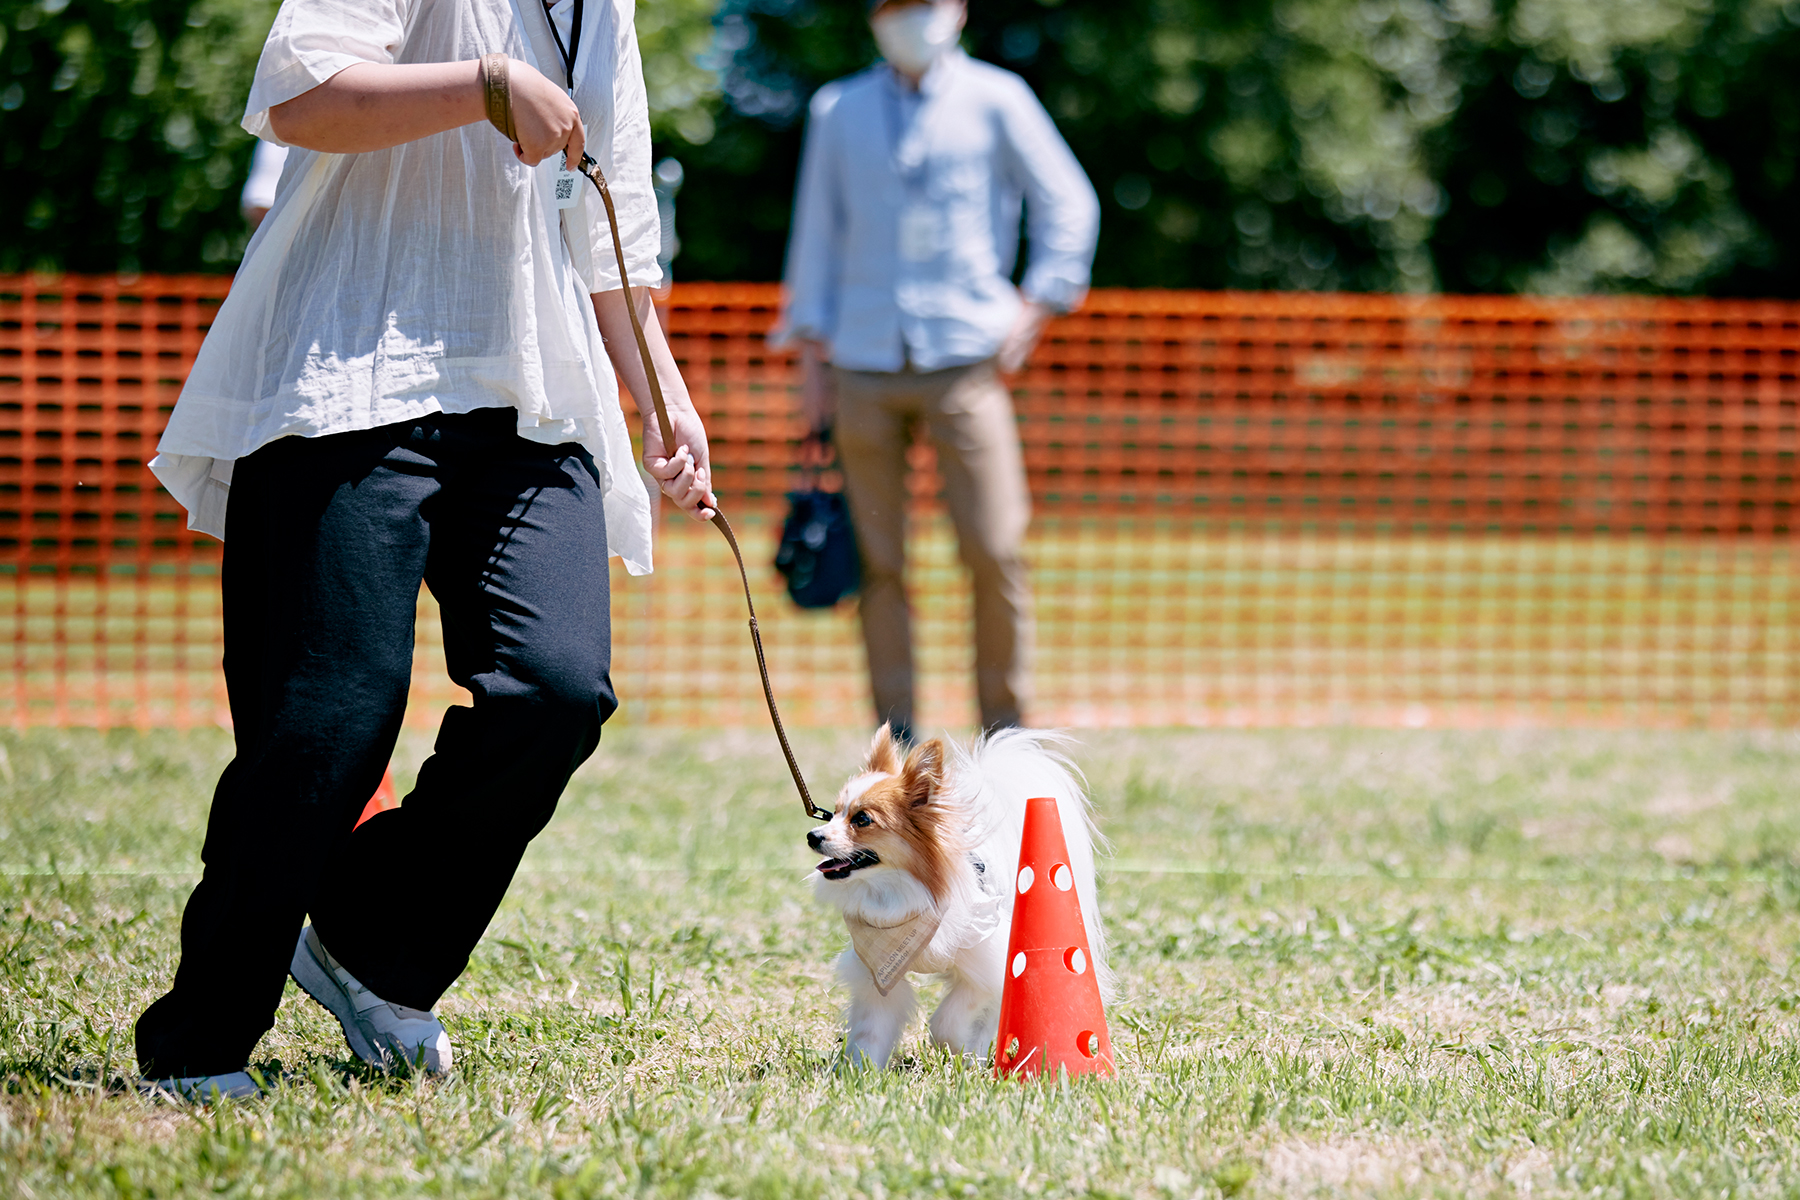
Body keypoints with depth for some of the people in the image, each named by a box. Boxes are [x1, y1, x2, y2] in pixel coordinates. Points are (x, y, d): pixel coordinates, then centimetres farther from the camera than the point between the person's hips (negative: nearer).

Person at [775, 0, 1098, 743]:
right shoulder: (837, 110, 12)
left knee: (996, 552, -10)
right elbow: (818, 231, 15)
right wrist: (811, 353, 9)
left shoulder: (995, 98, 6)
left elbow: (1068, 201, 9)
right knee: (878, 561, -1)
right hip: (864, 365, 2)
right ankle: (896, 743, 5)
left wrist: (1036, 305, -2)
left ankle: (1005, 730, 2)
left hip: (966, 356, -2)